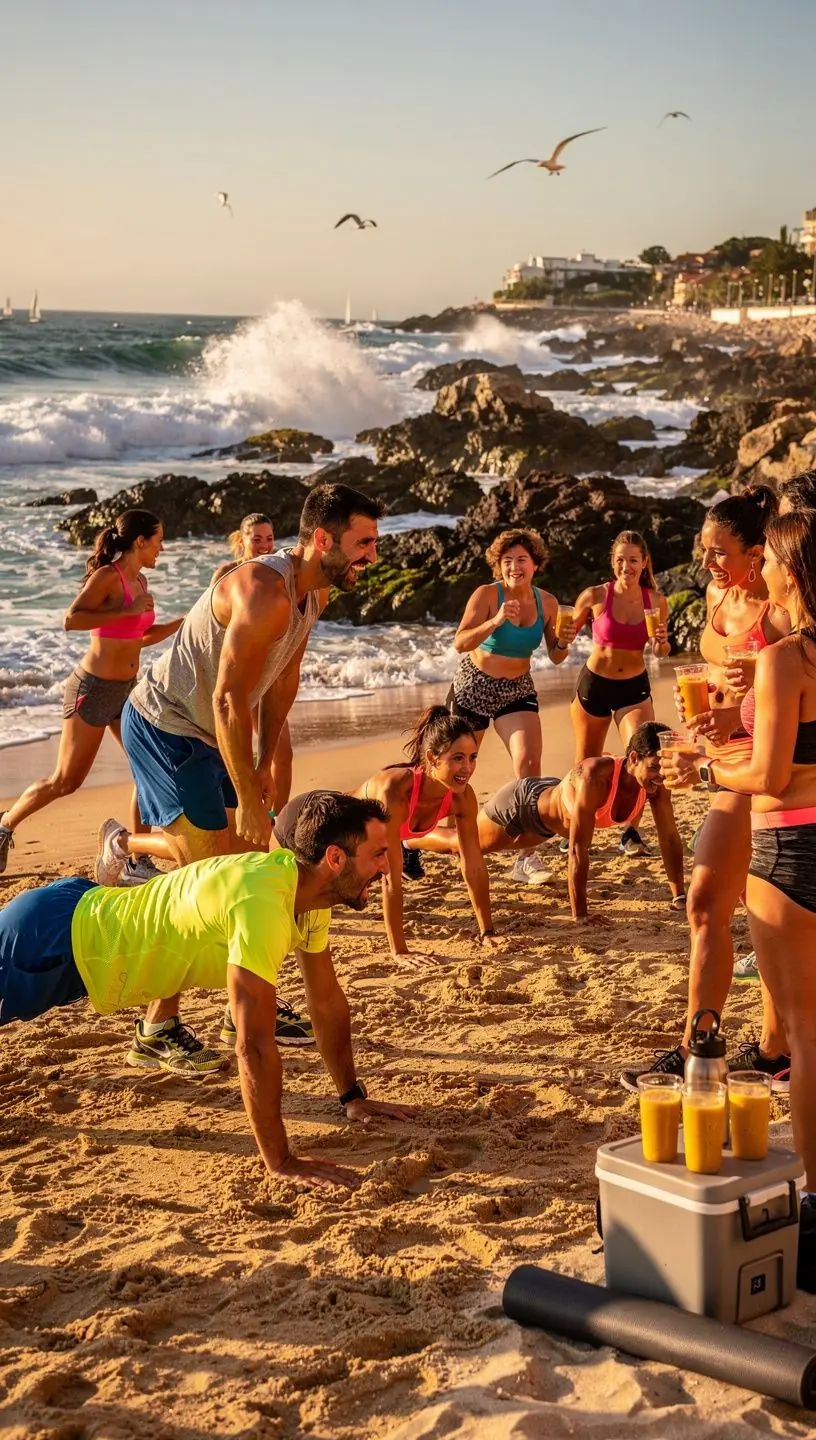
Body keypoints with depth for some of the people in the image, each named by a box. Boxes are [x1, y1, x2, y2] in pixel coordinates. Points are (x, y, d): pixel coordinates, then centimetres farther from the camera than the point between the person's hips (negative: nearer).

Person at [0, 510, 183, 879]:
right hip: (93, 688, -8)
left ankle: (136, 863, 8)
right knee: (66, 781, 0)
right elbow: (71, 620, -28)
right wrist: (128, 611, -27)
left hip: (127, 690, 8)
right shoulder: (107, 576, -15)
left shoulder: (138, 581, 9)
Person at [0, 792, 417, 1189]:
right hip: (51, 940, -9)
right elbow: (254, 1044, -36)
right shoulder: (262, 905, -36)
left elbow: (328, 1003, 7)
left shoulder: (307, 886, -6)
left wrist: (352, 1097, 8)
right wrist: (279, 1161, -32)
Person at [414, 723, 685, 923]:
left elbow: (670, 839, -17)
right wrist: (579, 914, -43)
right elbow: (577, 849, -46)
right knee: (462, 843, 19)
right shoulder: (594, 777, -48)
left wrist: (679, 896, -18)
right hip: (521, 803, -7)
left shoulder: (655, 784, -29)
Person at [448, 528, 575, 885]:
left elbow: (555, 658, 4)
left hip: (517, 690, 3)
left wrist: (563, 642, -18)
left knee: (529, 763, -17)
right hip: (474, 686, -2)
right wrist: (496, 621, -40)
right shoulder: (487, 595, -16)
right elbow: (460, 643, -27)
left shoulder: (547, 602, -3)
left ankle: (527, 858, -16)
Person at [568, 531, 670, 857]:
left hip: (634, 687, 0)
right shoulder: (595, 596, -12)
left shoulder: (656, 602, -6)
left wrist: (662, 641, -14)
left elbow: (659, 652, 9)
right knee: (587, 766, 14)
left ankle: (630, 833, -2)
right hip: (594, 684, 0)